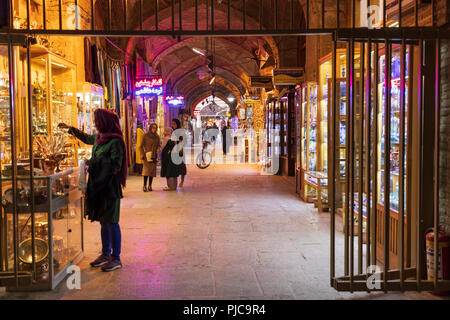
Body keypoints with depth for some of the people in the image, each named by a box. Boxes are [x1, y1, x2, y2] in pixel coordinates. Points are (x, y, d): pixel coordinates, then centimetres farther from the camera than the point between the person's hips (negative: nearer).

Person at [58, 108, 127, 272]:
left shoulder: (115, 141, -15)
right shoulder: (99, 138, 10)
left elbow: (116, 165, -19)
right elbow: (86, 138, 33)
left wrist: (95, 161, -14)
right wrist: (70, 128, 37)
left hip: (110, 186, -8)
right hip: (98, 185, 8)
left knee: (111, 222, -2)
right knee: (103, 221, 15)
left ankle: (116, 258, 7)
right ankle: (106, 254, 27)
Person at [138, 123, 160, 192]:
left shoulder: (157, 137, 11)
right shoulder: (145, 136, 0)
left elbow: (158, 145, 16)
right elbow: (141, 146, 1)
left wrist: (158, 149, -8)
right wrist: (141, 154, -12)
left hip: (154, 155, 4)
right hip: (147, 154, -4)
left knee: (152, 170, -1)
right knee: (146, 169, -15)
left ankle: (150, 186, 6)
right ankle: (144, 186, -13)